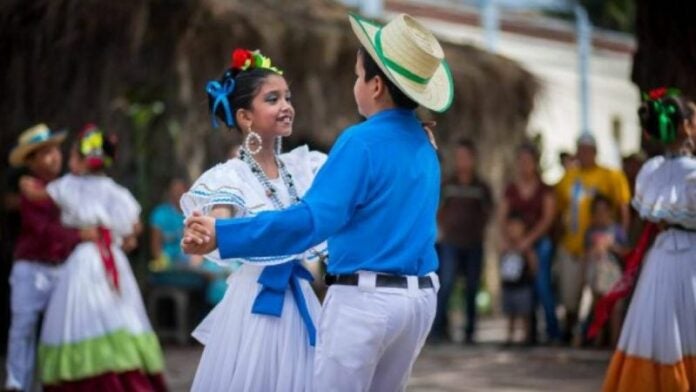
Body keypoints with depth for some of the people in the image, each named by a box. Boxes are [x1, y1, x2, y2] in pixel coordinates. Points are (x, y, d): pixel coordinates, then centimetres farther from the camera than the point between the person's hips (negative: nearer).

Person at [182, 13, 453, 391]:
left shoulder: (362, 142, -14)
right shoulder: (424, 146, 12)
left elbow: (313, 218, -23)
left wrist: (222, 234, -25)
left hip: (364, 300, -8)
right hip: (419, 297, 8)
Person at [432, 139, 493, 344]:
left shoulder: (481, 187, 4)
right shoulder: (448, 185, 4)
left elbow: (488, 212, 12)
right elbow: (438, 210, 12)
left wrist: (477, 229, 4)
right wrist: (444, 229, 2)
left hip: (474, 245, 1)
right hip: (451, 243, -1)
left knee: (472, 289, 5)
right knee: (446, 284, -13)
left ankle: (469, 332, 13)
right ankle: (438, 328, -12)